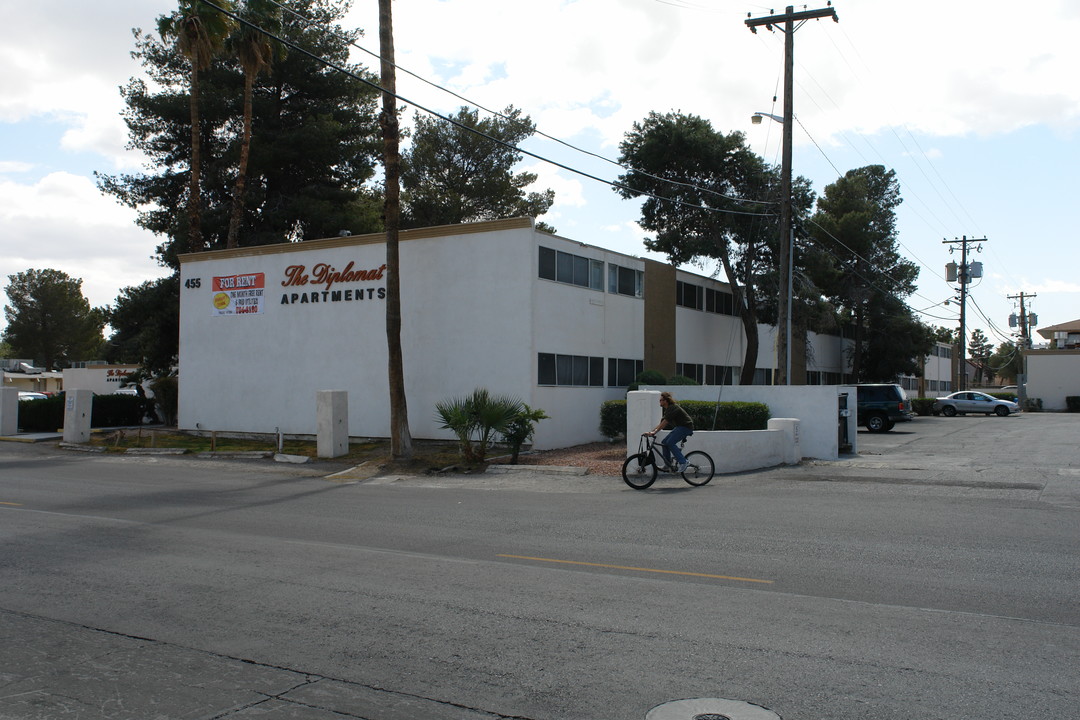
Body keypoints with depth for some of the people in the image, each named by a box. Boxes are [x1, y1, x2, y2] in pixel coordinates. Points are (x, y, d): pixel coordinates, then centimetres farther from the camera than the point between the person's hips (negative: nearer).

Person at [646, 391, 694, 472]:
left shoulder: (672, 408, -19)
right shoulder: (668, 409, 12)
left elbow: (664, 423, -26)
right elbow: (661, 424, 14)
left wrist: (654, 432, -27)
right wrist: (651, 431, 6)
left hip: (686, 427, -10)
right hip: (680, 427, 10)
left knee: (670, 443, -21)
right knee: (664, 442, 3)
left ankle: (683, 463, -17)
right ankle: (667, 464, 9)